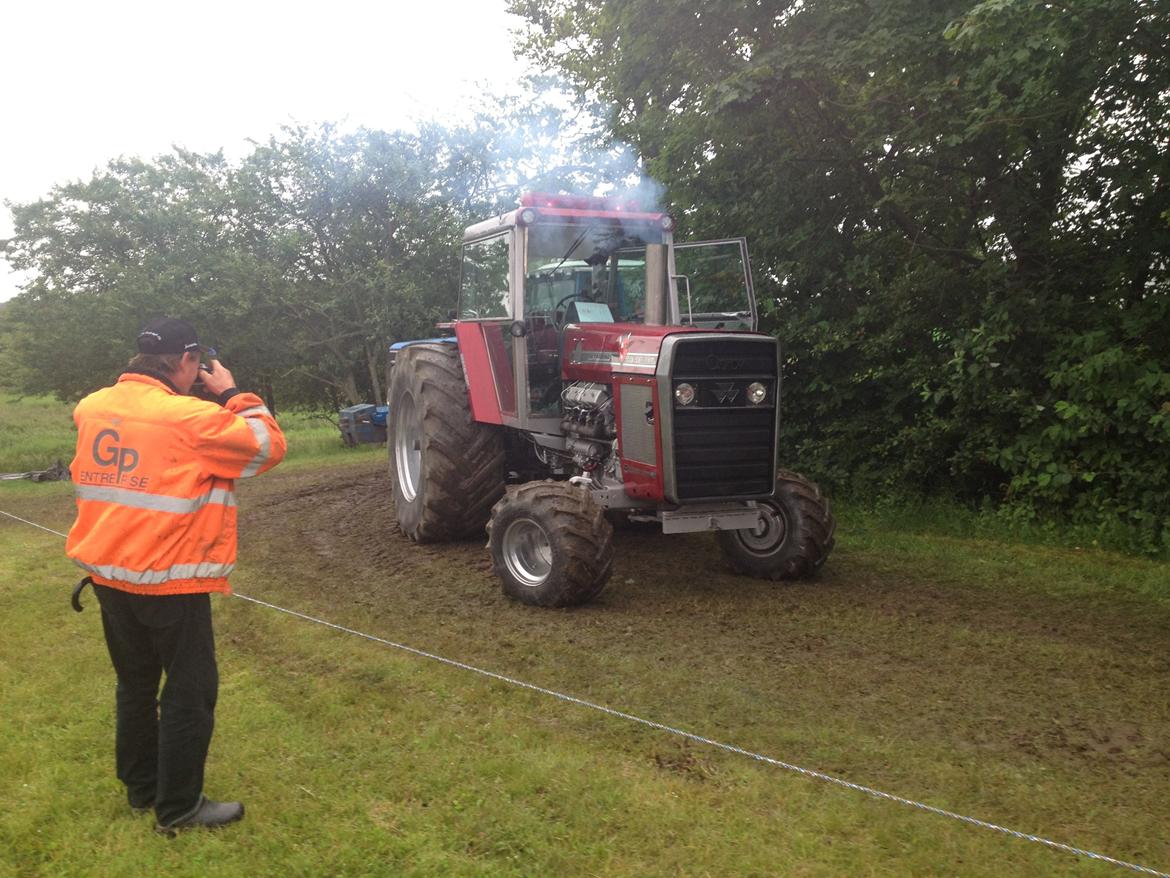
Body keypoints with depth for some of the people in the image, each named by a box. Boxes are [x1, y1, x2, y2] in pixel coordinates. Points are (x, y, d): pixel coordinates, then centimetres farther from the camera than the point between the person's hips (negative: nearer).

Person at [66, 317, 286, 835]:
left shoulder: (92, 409, 2)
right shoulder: (189, 418, -19)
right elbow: (269, 445, -12)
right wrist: (231, 395, -2)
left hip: (108, 574, 7)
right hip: (169, 581, -7)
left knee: (135, 684, 21)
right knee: (190, 690, 6)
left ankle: (140, 787, 35)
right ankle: (178, 808, 14)